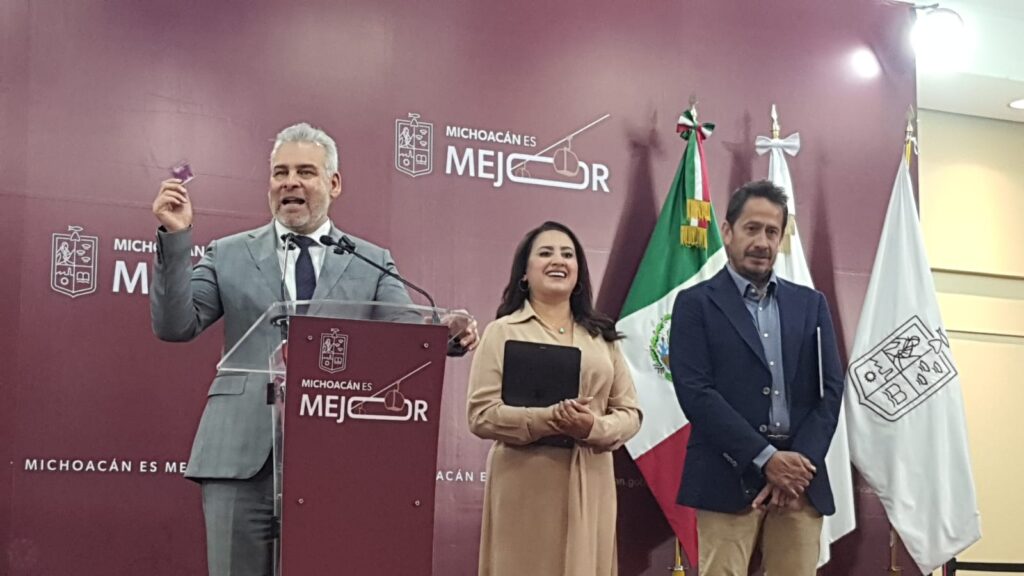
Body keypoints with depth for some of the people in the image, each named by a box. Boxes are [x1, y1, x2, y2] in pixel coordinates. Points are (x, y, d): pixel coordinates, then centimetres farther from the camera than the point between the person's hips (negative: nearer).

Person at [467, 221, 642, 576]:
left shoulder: (601, 335, 13)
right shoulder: (502, 332, 2)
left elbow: (629, 412, 8)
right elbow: (481, 415, -7)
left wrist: (593, 427, -13)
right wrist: (550, 420, -19)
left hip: (590, 486, 4)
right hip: (525, 488, -3)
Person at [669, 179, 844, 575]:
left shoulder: (810, 304, 15)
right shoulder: (696, 304, 3)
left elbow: (830, 389, 8)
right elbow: (696, 392, -8)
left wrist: (798, 463, -6)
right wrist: (766, 458, -14)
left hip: (800, 476, 4)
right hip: (729, 478, -4)